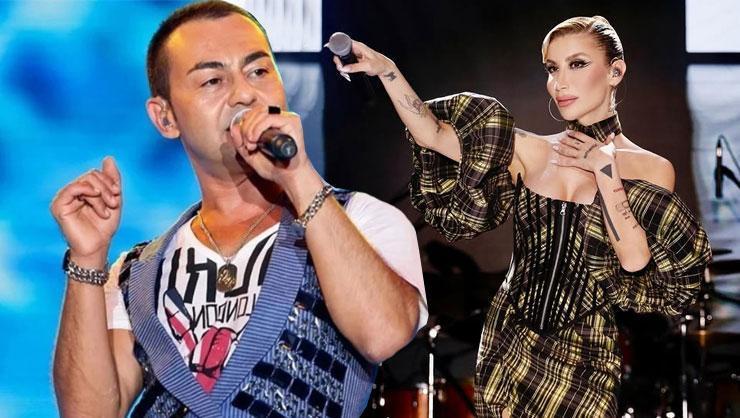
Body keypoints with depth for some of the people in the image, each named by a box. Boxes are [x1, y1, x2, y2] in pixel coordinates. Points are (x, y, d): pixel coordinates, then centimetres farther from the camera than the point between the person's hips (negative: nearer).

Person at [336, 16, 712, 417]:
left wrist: (604, 168, -16)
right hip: (507, 340, 3)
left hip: (581, 358, -3)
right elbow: (432, 134, -5)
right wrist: (386, 70, -15)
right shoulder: (529, 152, 2)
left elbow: (636, 262, -17)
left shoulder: (651, 169, -5)